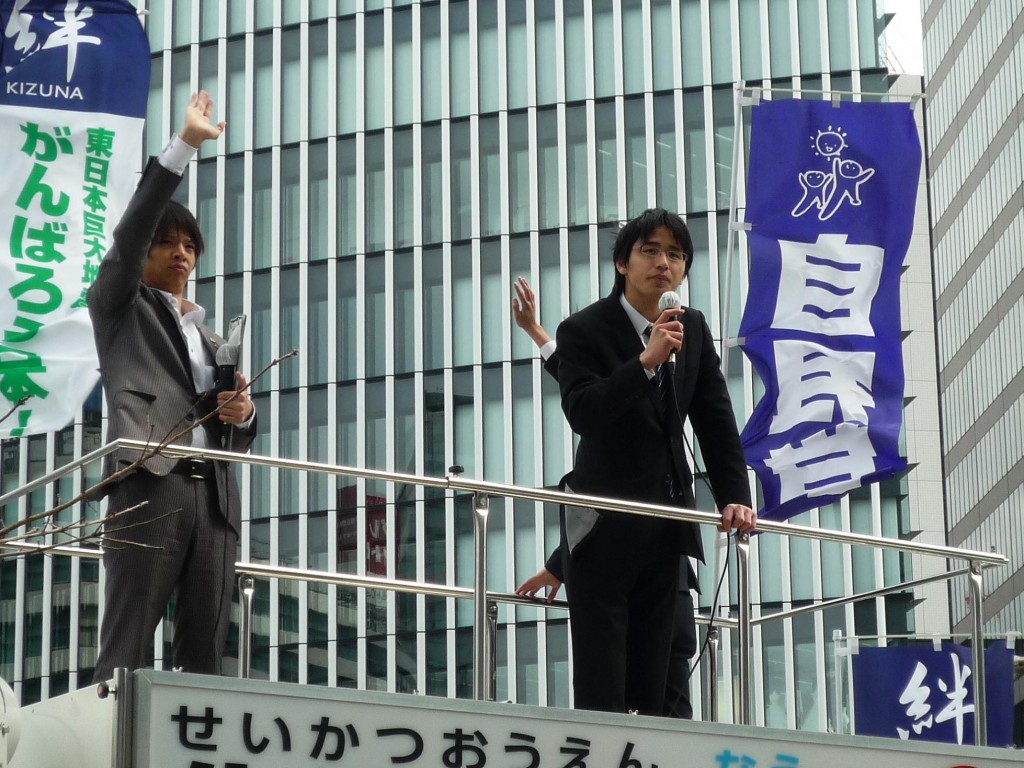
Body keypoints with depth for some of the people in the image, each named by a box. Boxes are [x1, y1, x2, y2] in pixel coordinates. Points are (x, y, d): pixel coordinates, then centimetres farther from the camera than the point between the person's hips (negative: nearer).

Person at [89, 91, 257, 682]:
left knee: (205, 655, -1)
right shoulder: (120, 310, 15)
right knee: (126, 652, -13)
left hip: (214, 499, 5)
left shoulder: (212, 339, 29)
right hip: (149, 488, -5)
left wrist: (243, 414, 3)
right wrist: (185, 145, -6)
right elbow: (130, 234, -2)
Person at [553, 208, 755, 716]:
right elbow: (581, 412, -23)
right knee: (600, 687, -9)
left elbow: (716, 421, 8)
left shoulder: (694, 330, 8)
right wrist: (646, 361, -32)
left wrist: (733, 499, -3)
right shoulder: (583, 331, -8)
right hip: (604, 524, -5)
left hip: (665, 527, 6)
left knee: (651, 686, 6)